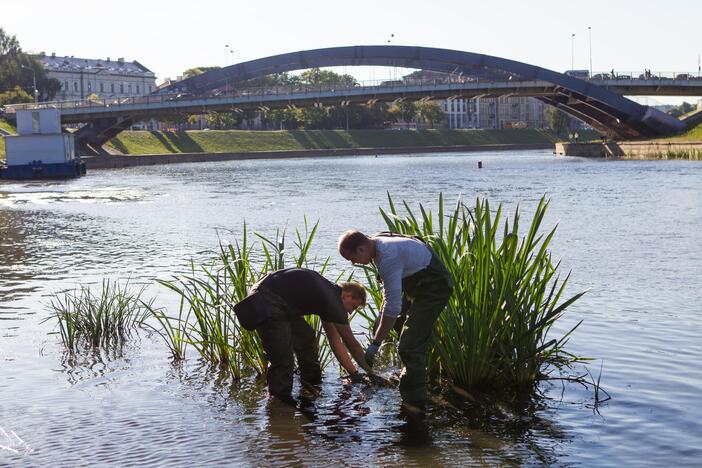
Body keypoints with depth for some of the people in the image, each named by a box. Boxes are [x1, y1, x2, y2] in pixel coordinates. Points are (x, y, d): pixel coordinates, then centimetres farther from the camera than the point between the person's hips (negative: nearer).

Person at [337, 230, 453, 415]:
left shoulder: (388, 259, -31)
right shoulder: (379, 243, 0)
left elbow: (393, 307, -30)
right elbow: (389, 285, 16)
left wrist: (375, 344, -23)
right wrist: (381, 314, 12)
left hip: (434, 288, -11)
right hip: (418, 284, 11)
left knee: (410, 346, -16)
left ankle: (414, 404, -8)